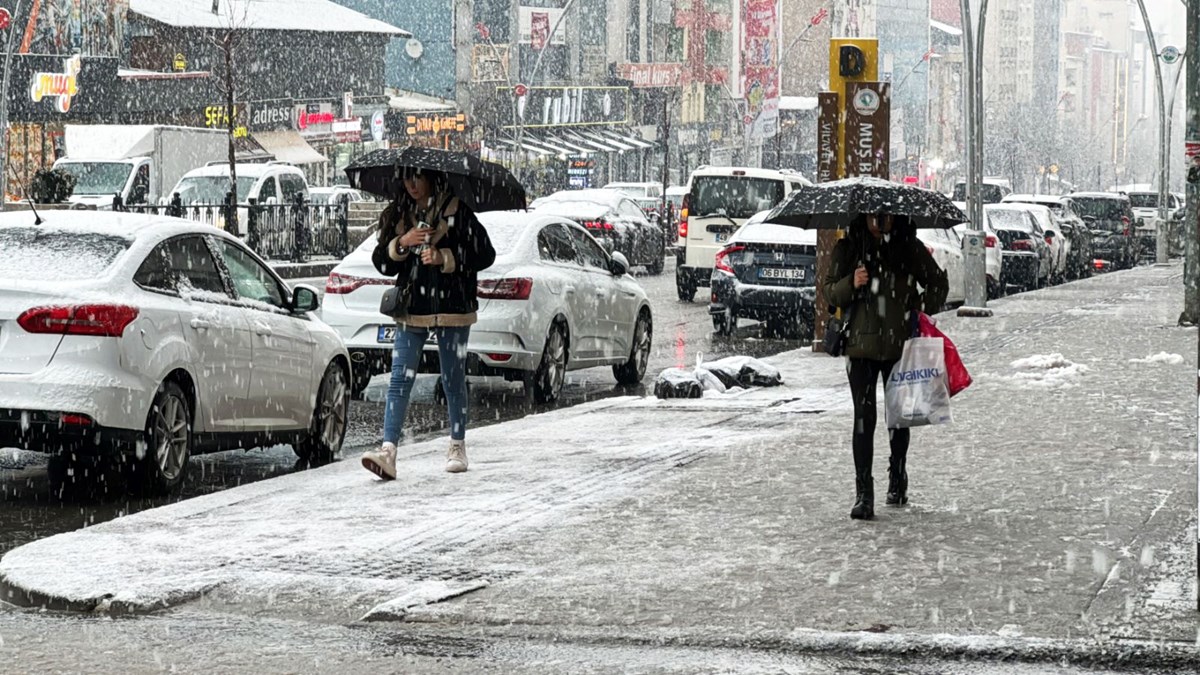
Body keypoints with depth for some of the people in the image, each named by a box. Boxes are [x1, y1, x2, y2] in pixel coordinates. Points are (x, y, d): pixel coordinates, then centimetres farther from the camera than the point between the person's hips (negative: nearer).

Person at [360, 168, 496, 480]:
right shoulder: (396, 215, 9)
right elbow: (381, 262, 9)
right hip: (410, 310, 3)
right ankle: (388, 450, -16)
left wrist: (444, 258, -15)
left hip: (451, 309, -3)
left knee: (453, 380, 8)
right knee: (400, 380, -8)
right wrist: (402, 242, -10)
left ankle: (458, 447, 24)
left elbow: (485, 254, -4)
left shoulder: (457, 211, -4)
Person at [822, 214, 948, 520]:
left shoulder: (910, 248, 2)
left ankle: (898, 478, 34)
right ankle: (863, 492, -11)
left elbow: (938, 283, 14)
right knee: (864, 417, -9)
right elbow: (830, 292, 5)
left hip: (901, 345, 1)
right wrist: (851, 284, -14)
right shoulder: (847, 249, 3)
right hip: (861, 345, -1)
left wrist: (925, 309, -1)